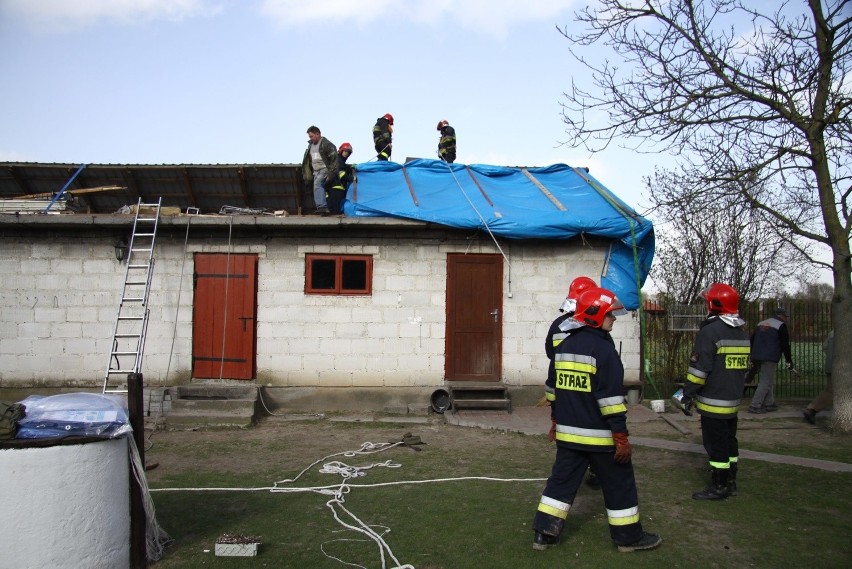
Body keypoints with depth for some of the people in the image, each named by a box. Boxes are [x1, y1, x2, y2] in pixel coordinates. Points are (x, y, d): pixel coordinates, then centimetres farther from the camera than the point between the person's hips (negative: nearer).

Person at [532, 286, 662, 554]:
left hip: (568, 433, 7)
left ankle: (544, 533, 13)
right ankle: (628, 536, 21)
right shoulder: (603, 349, -17)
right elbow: (611, 398, -19)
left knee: (562, 481, 12)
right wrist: (621, 437, -15)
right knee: (619, 484, 9)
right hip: (599, 435, -7)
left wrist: (558, 421, 25)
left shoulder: (563, 346, 9)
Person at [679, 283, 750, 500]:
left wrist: (688, 394, -12)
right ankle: (730, 483, 26)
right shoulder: (742, 333, 11)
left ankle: (719, 487, 6)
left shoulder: (710, 331, -17)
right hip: (733, 400, 9)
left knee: (716, 444, -1)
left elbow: (699, 368, -19)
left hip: (713, 401, -9)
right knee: (729, 441, 17)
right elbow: (744, 367, 19)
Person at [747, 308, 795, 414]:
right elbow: (785, 345, -7)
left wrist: (753, 356, 27)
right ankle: (755, 406, -9)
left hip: (757, 356, 8)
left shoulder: (761, 324, 18)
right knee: (766, 382, -5)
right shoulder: (781, 325, -4)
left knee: (768, 381, 18)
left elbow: (752, 341, 21)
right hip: (770, 358, -8)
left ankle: (769, 404, 20)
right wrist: (789, 362, -2)